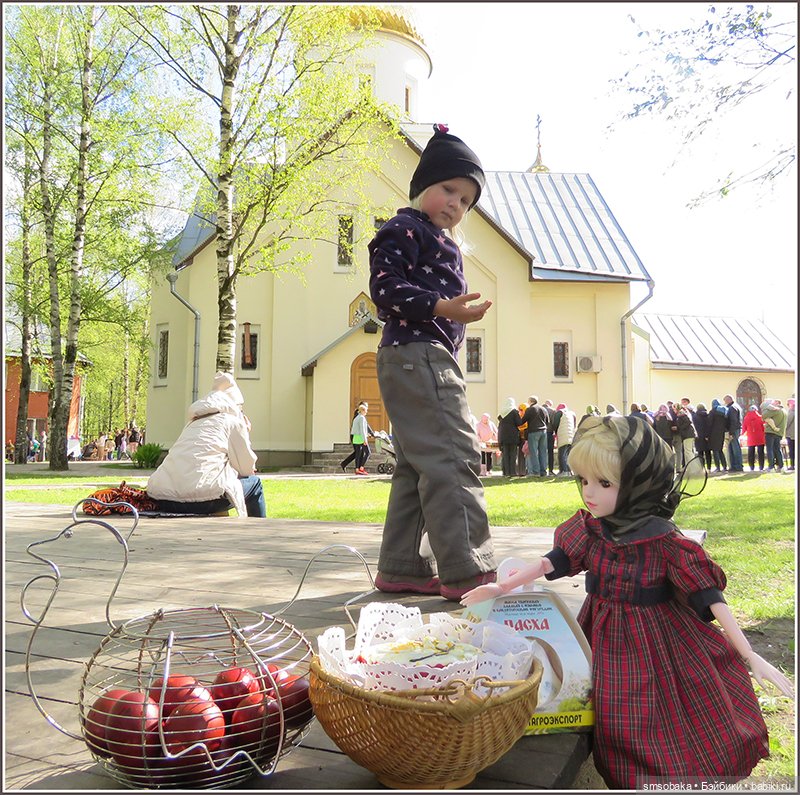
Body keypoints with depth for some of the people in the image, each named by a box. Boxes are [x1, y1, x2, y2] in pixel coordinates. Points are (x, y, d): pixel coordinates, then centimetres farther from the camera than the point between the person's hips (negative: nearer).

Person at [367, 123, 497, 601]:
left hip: (432, 358, 11)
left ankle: (403, 568, 13)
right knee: (454, 458, -15)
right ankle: (467, 572, -15)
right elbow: (385, 287, -16)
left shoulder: (441, 242, 27)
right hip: (416, 353, -11)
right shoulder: (405, 229, -3)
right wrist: (440, 307, -25)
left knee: (418, 467, 8)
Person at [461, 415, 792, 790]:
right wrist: (502, 587, -6)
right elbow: (553, 561, -3)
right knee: (625, 733, 18)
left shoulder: (664, 541, -23)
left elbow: (709, 598, -20)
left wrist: (750, 656, -20)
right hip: (606, 641, 4)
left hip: (655, 644, -4)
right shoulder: (587, 528, -10)